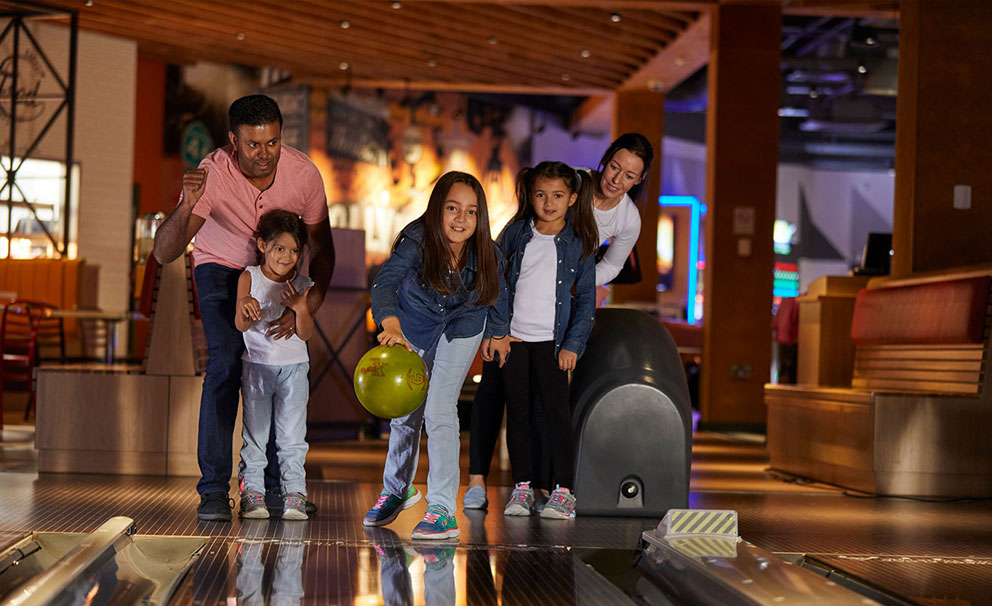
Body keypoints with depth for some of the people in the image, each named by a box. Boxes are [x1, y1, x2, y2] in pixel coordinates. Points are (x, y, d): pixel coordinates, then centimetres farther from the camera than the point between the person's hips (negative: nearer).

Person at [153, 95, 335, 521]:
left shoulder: (303, 173, -26)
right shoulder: (213, 174, -33)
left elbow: (322, 250, -16)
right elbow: (164, 253, -36)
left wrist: (306, 309, -32)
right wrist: (186, 208, -56)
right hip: (221, 267, -3)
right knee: (226, 363, -19)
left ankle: (275, 486, 3)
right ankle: (214, 489, -17)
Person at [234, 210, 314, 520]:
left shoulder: (303, 285, -1)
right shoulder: (250, 277, -4)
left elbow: (305, 334, -5)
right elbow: (241, 325, -12)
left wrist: (301, 309, -24)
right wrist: (245, 306, -34)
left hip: (294, 368, 1)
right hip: (257, 365, 0)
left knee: (292, 435, -2)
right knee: (254, 433, 2)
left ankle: (294, 493, 2)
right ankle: (252, 490, 8)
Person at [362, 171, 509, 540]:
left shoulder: (483, 252, -26)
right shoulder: (417, 241, -35)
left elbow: (495, 289, -4)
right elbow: (385, 280, -51)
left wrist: (497, 332, 10)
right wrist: (390, 324, -69)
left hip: (462, 328, -1)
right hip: (414, 326, 1)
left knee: (439, 411, -15)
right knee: (405, 414, 13)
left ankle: (443, 510, -12)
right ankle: (397, 490, 38)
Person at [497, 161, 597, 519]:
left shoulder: (579, 244, 0)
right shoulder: (515, 234, 4)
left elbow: (586, 299, 3)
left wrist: (573, 344, -5)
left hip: (551, 340, -2)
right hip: (512, 336, 2)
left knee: (557, 410, -6)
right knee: (517, 411, 5)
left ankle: (564, 491, 0)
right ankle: (522, 487, 13)